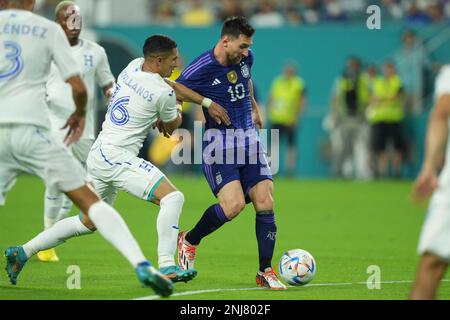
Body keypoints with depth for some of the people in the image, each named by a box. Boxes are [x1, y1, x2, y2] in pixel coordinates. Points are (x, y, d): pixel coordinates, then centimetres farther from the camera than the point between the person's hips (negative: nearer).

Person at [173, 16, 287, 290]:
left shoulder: (245, 58, 2)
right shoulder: (201, 69, -17)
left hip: (249, 138, 6)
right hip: (218, 142, -6)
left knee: (265, 203, -5)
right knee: (234, 204, -20)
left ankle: (266, 272, 5)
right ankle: (189, 241, 7)